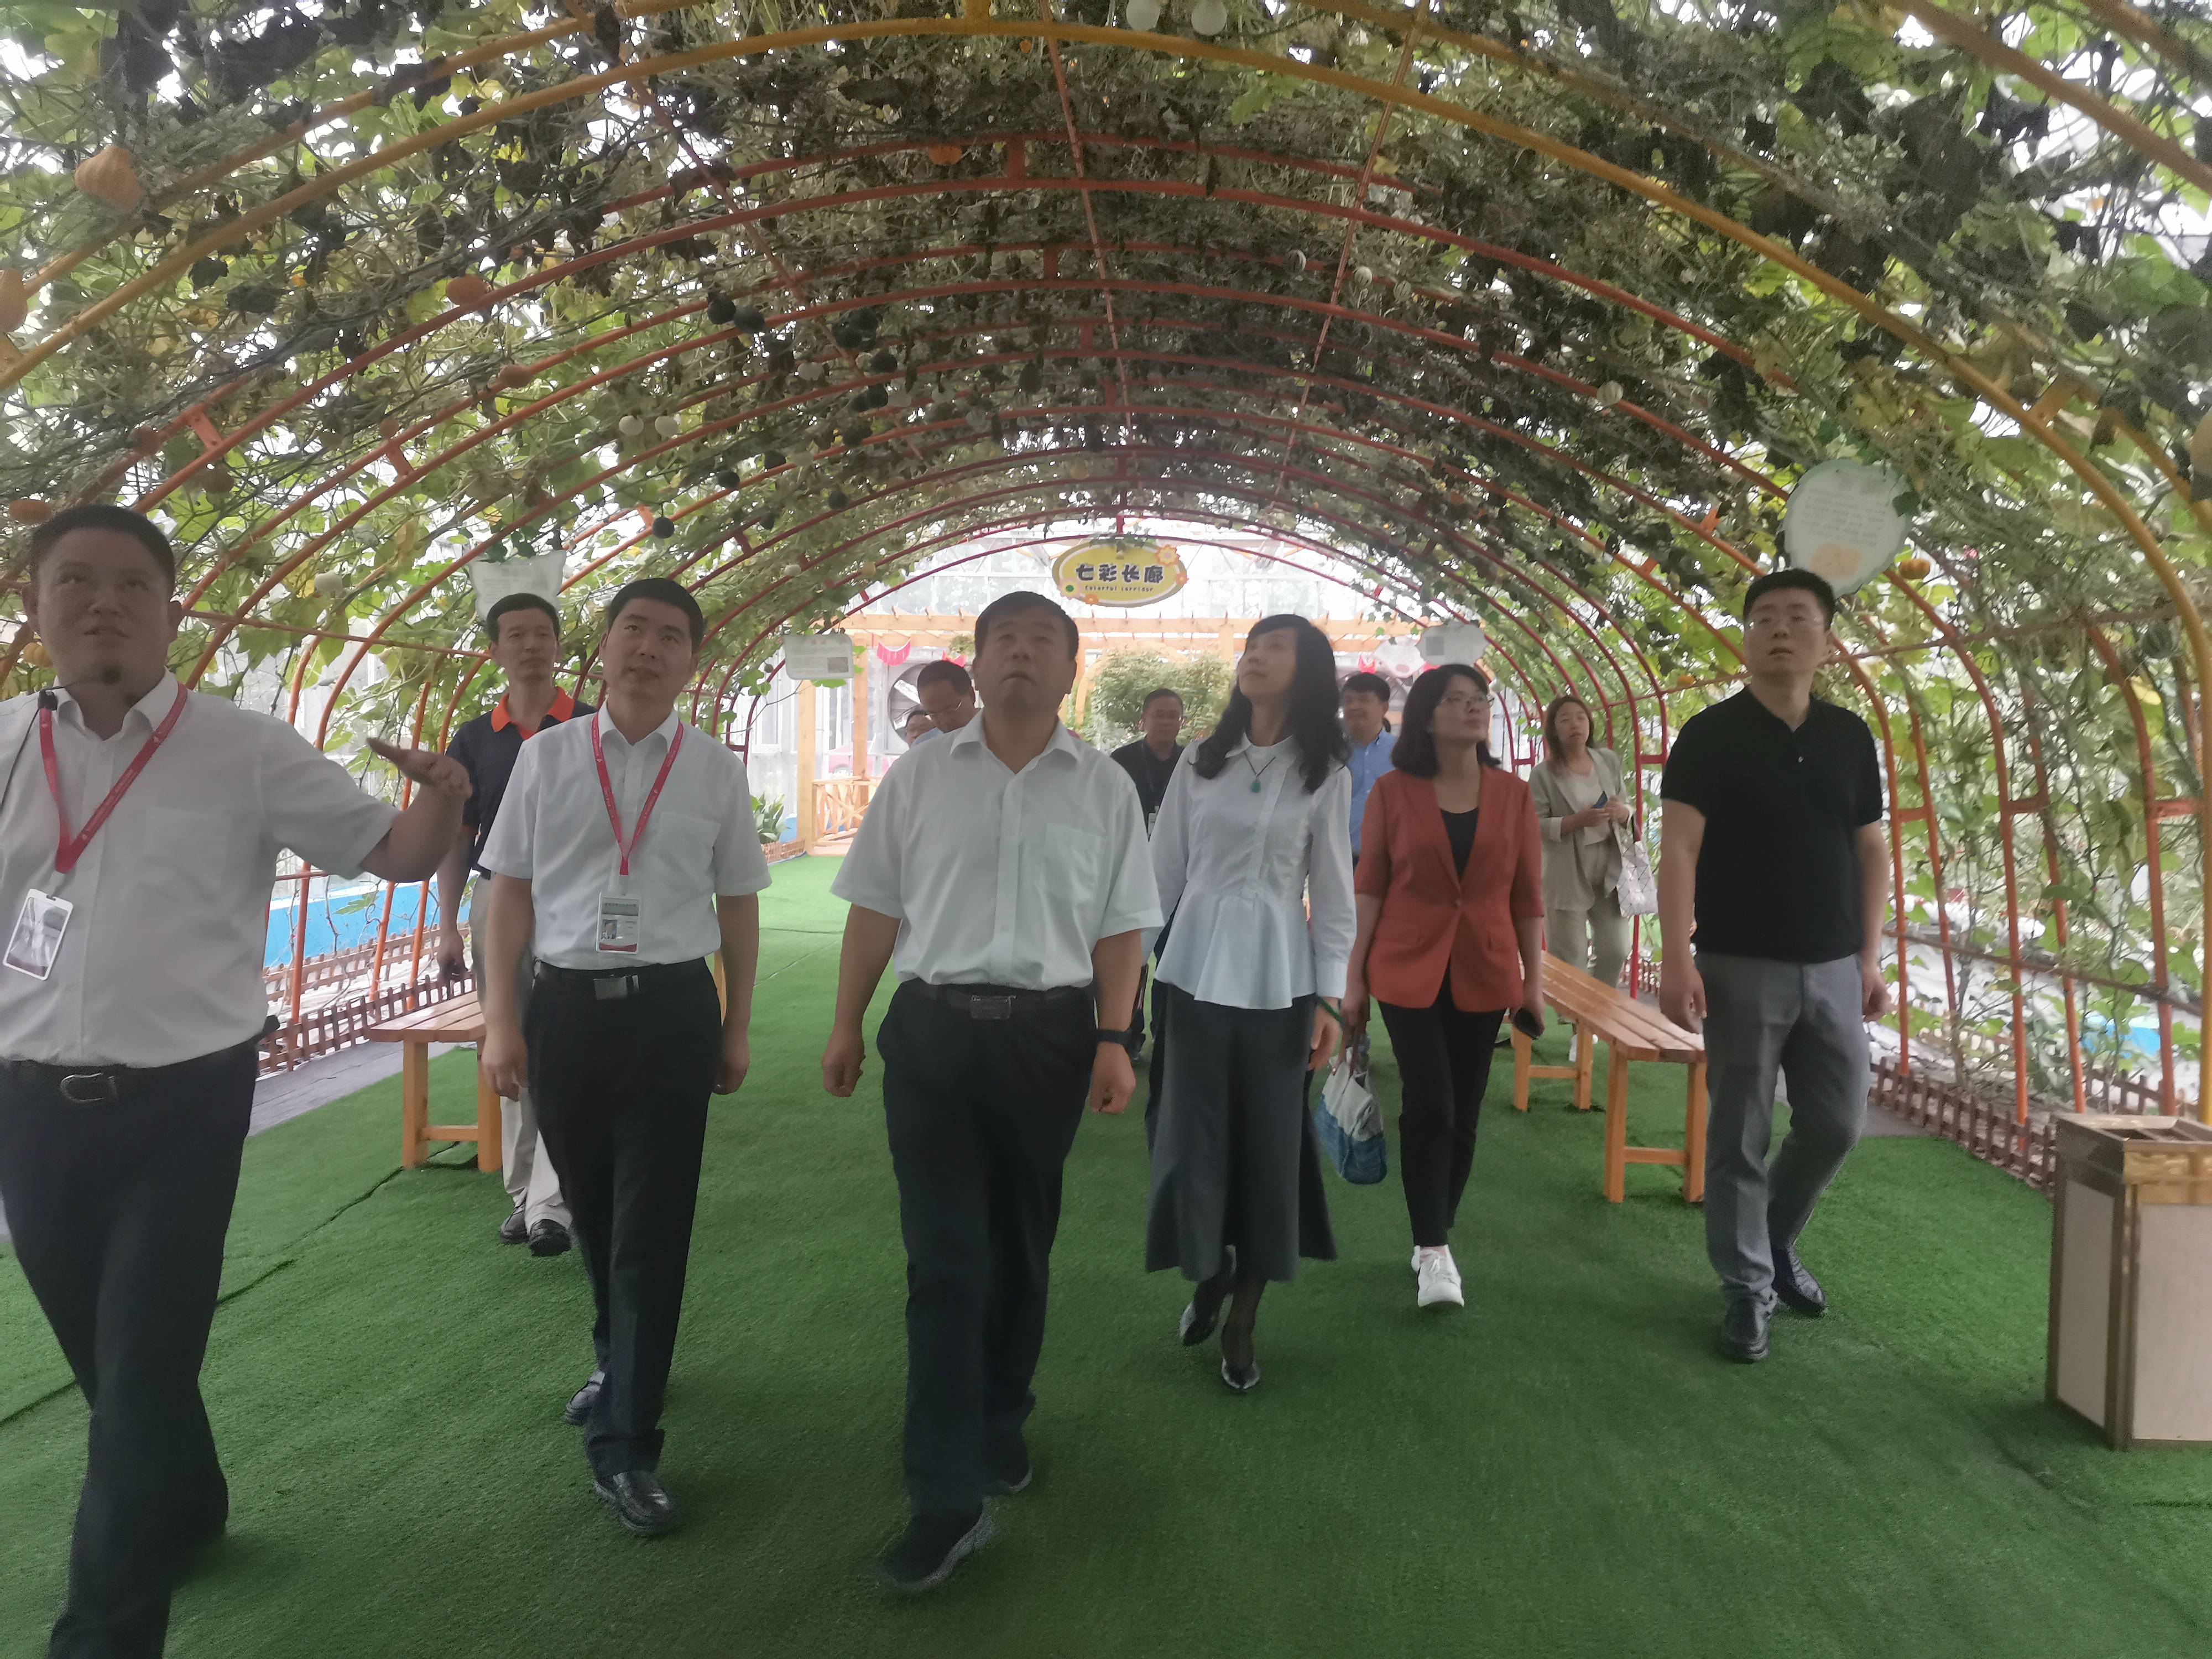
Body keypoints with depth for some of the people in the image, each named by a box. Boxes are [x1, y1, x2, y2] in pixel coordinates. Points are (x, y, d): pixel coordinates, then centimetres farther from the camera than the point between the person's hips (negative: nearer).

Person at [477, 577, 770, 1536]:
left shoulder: (715, 771, 2)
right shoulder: (547, 757, 2)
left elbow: (738, 903, 7)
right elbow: (510, 890, 4)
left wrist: (736, 1028, 7)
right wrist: (501, 1019, -1)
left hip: (672, 1007, -1)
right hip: (564, 1002, 2)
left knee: (652, 1225, 0)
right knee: (591, 1213, 18)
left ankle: (623, 1444, 12)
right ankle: (618, 1366, 44)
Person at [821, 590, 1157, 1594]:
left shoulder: (1104, 788, 5)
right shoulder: (918, 778, 5)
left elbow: (1120, 926, 4)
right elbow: (876, 908, 7)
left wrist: (1114, 1040, -4)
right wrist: (846, 1025, 5)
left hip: (1049, 1034, 1)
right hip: (933, 1029, -1)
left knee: (1020, 1247, 15)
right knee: (944, 1258, -1)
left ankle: (999, 1423, 36)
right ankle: (948, 1500, 5)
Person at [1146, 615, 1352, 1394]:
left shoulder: (1326, 775, 1)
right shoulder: (1200, 761, 6)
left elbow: (1333, 893, 1)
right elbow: (1163, 871, 7)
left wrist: (1329, 998, -4)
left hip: (1277, 980, -1)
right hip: (1194, 970, 1)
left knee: (1269, 1142, 3)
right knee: (1193, 1136, 4)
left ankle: (1243, 1323, 18)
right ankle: (1208, 1275, 32)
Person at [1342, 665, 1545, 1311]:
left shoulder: (1513, 795, 3)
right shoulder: (1392, 791, -4)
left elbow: (1527, 894, 6)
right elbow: (1370, 886, -2)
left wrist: (1535, 978, 6)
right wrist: (1354, 973, -3)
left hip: (1485, 974, 3)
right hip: (1408, 972, -2)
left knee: (1464, 1114, 8)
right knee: (1429, 1106, -9)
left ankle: (1435, 1238, 25)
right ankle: (1432, 1251, 4)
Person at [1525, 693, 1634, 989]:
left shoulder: (1609, 761, 7)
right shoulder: (1543, 774, -7)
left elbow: (1627, 810, 15)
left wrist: (1623, 813, -9)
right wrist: (1576, 821, -23)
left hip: (1609, 869, 5)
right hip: (1568, 875, -4)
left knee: (1616, 952, 9)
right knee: (1571, 965, 1)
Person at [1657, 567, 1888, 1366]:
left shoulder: (1850, 737, 8)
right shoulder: (1710, 734, -6)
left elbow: (1872, 851, 12)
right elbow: (1679, 850, -12)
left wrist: (1871, 958, 8)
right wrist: (1677, 957, -21)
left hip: (1831, 968, 5)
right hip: (1740, 966, -4)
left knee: (1837, 1123, 10)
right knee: (1740, 1137, 3)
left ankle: (1776, 1240, 35)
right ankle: (1747, 1287, 16)